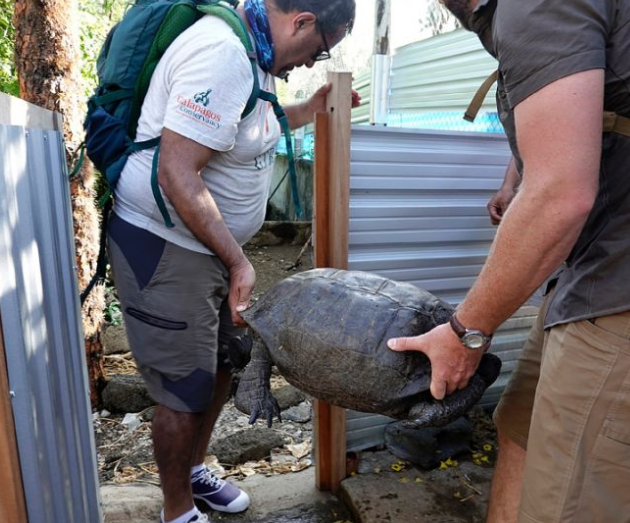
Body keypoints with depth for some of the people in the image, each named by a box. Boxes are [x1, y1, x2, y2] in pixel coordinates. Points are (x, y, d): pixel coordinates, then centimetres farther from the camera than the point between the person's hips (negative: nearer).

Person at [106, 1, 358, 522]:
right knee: (186, 391, 3)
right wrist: (238, 262, -25)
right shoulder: (222, 54, -22)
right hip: (164, 247, -10)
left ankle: (193, 471, 42)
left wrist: (308, 110, 14)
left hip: (208, 242, 10)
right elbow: (177, 174, -28)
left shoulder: (250, 51, 10)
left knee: (222, 362, 18)